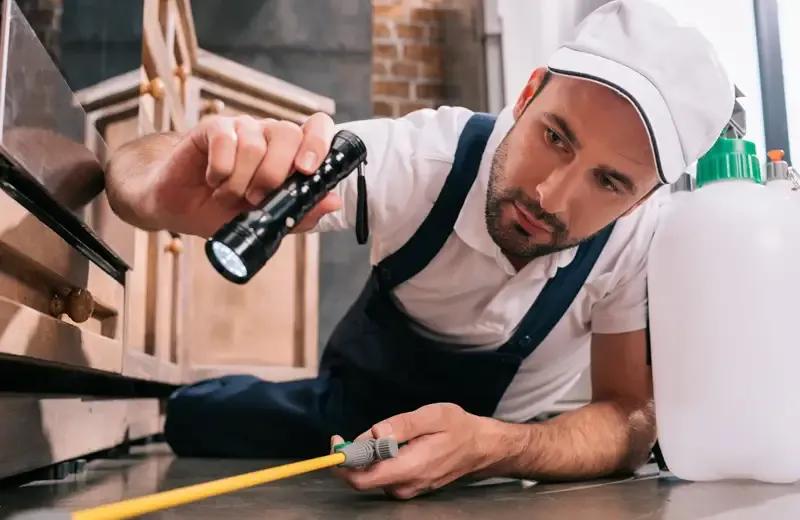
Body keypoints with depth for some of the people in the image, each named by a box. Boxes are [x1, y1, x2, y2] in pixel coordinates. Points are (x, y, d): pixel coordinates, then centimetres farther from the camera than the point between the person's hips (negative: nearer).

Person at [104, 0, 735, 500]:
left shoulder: (649, 238, -27)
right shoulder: (419, 156, -30)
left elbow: (631, 419, -23)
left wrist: (493, 448, -44)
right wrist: (167, 195, -56)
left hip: (497, 446, 0)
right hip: (351, 406, 1)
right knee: (198, 415, -17)